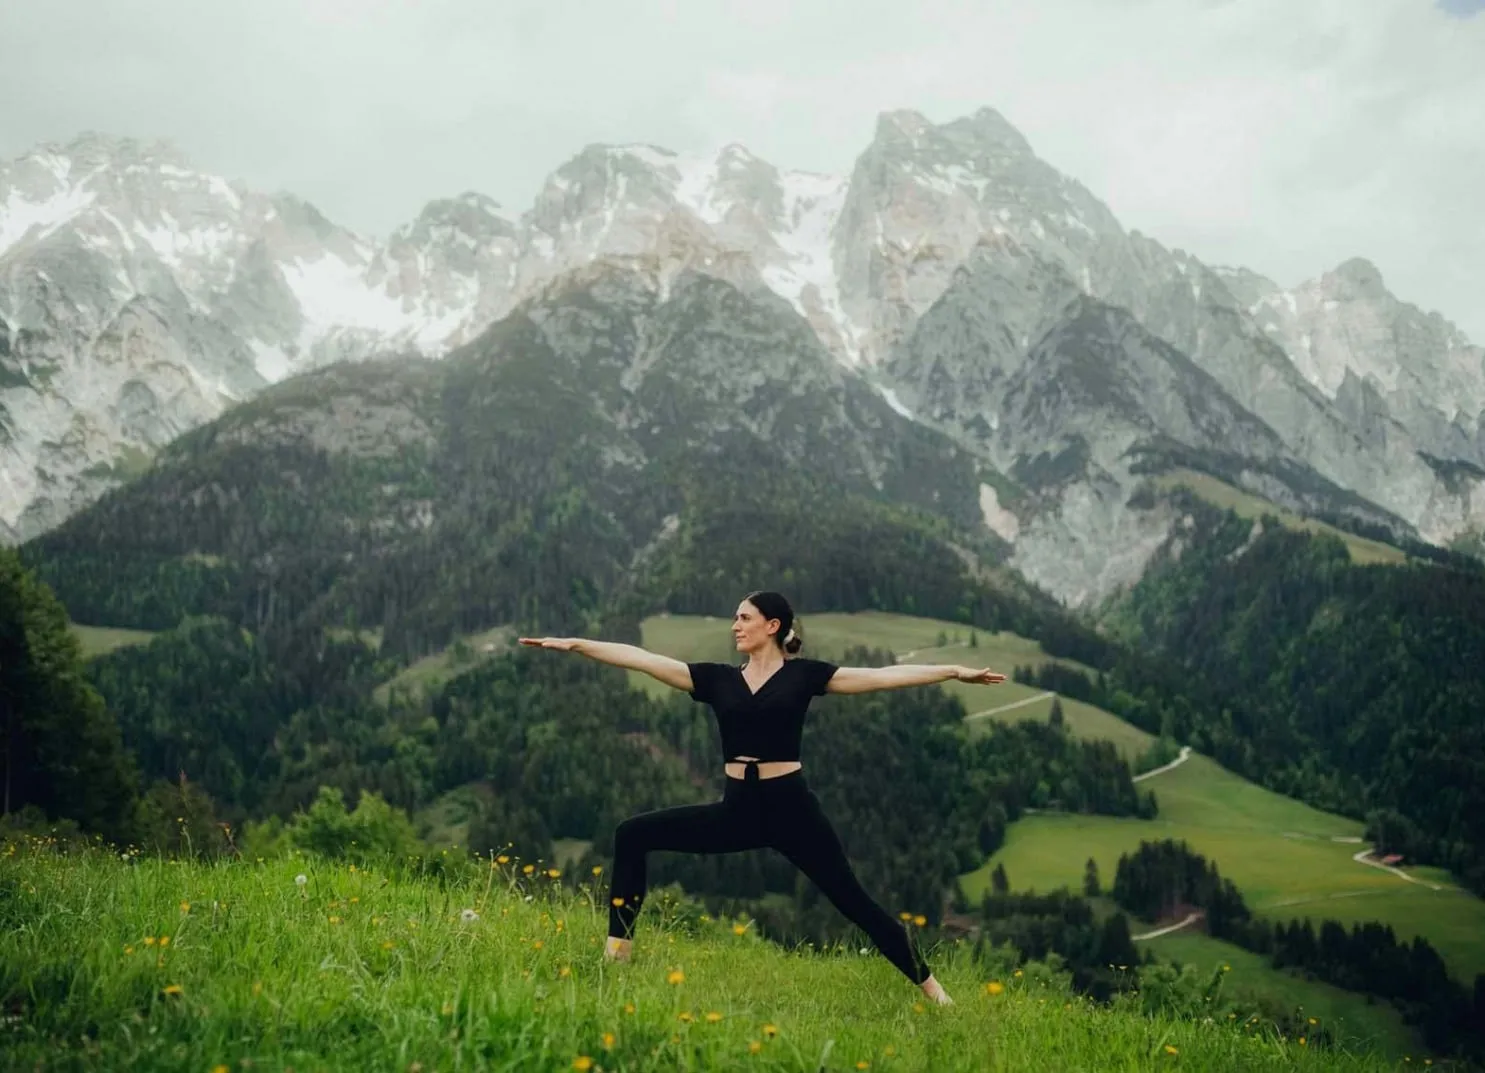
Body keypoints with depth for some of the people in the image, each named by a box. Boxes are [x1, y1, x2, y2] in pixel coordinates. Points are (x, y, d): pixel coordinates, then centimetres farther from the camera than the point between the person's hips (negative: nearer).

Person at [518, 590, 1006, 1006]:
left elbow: (882, 676, -4)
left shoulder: (802, 674, -1)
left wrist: (954, 671, -10)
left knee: (853, 901, -2)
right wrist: (575, 644, -1)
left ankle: (933, 991, 11)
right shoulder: (717, 678, 7)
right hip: (737, 810, 4)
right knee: (632, 834, -4)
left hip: (791, 807, -4)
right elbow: (640, 659, 3)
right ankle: (618, 950, 3)